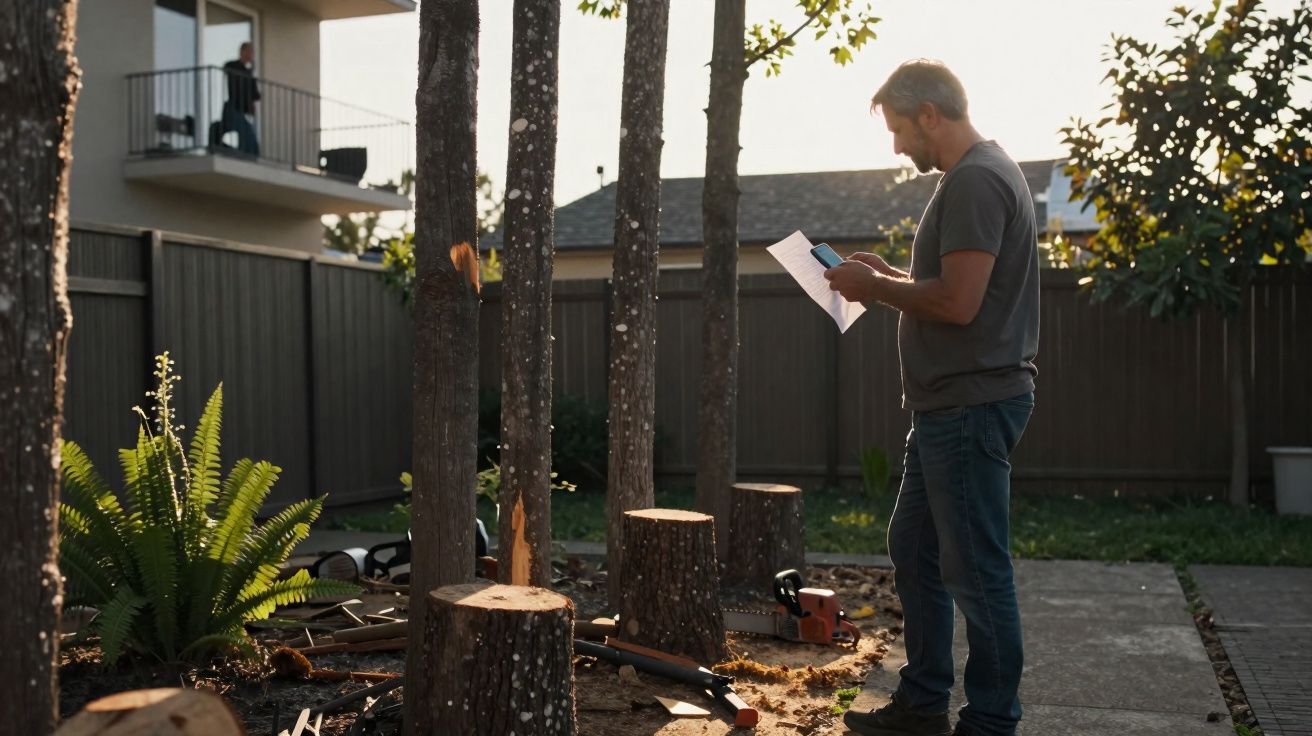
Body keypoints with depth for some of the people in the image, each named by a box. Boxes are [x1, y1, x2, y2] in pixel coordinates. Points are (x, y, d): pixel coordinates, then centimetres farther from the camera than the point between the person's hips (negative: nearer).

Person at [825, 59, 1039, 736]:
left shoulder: (975, 180, -15)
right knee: (913, 550, 16)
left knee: (975, 571, -3)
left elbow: (958, 301, -24)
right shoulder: (978, 174, 17)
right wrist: (891, 277, 12)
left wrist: (876, 287, -10)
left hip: (972, 405, -11)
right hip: (949, 404, 11)